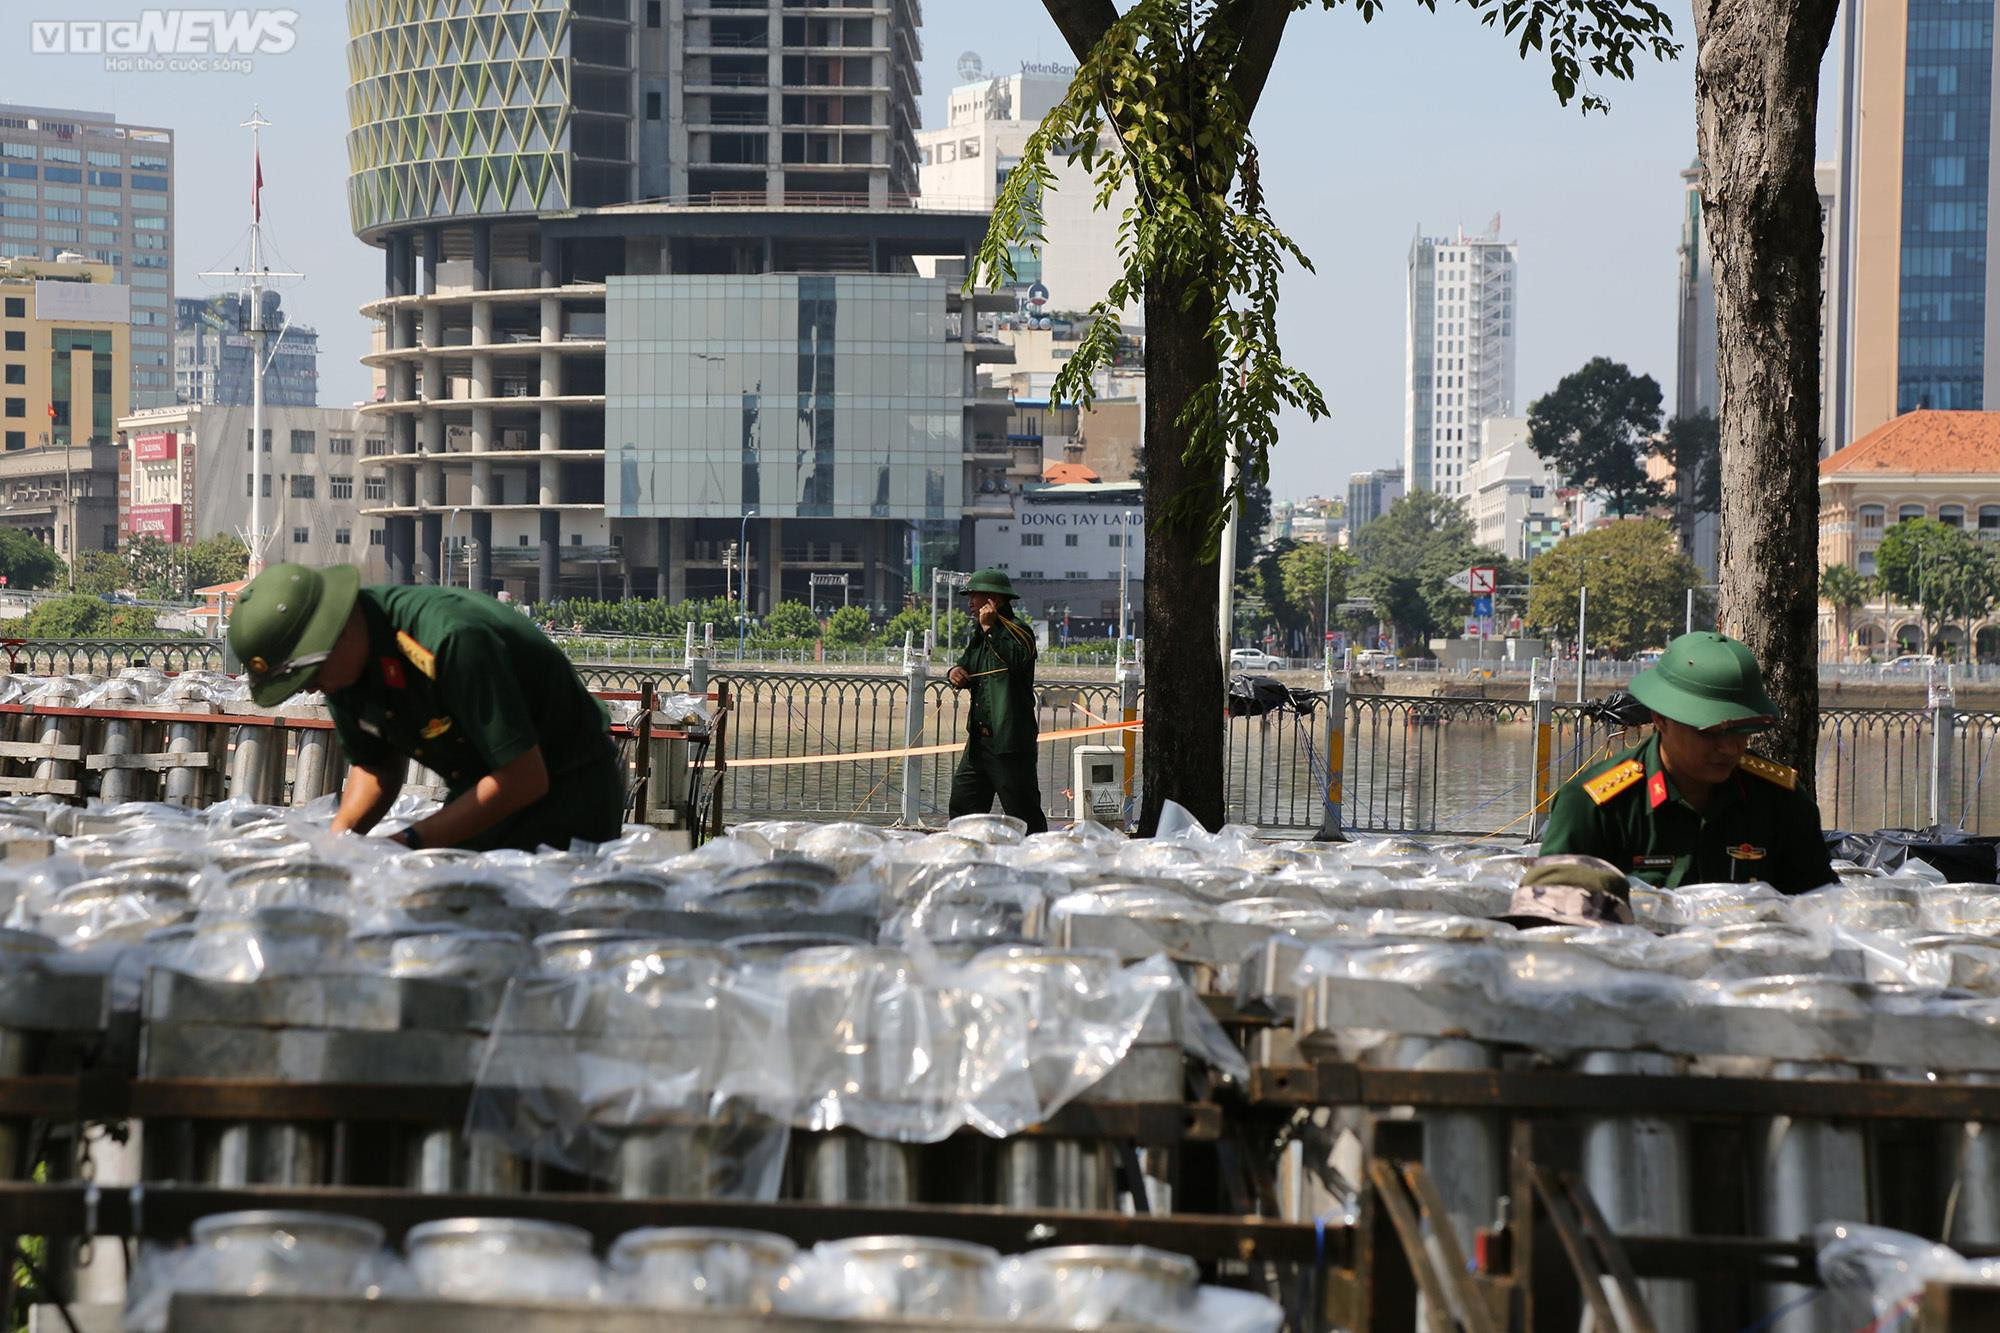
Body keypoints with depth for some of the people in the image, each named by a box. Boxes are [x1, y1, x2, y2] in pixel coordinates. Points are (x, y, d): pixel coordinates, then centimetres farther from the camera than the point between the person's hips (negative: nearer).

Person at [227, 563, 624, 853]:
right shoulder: (342, 663, -5)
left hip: (568, 788, -8)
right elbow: (376, 766, 10)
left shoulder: (451, 639, -32)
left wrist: (410, 843, -27)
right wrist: (339, 832, -11)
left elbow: (524, 778, -30)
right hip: (481, 789, 8)